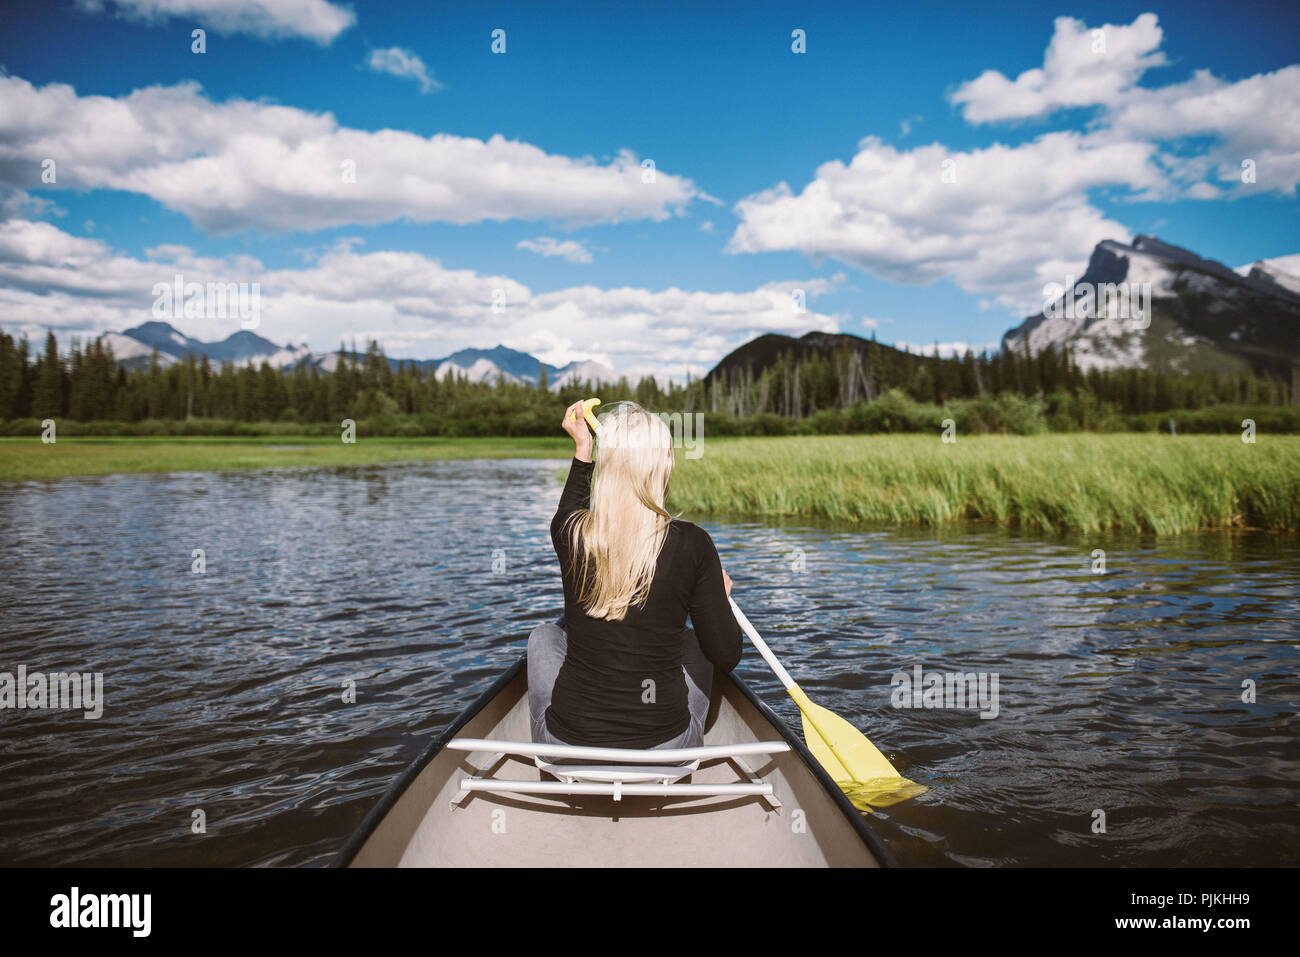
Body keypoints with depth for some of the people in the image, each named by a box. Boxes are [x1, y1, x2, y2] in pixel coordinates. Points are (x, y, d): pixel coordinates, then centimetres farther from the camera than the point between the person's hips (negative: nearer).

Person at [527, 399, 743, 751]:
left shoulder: (568, 534, -9)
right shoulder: (692, 544, -15)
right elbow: (726, 656, -7)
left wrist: (581, 449, 24)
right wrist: (720, 595, 11)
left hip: (569, 746, 1)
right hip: (666, 752, 0)